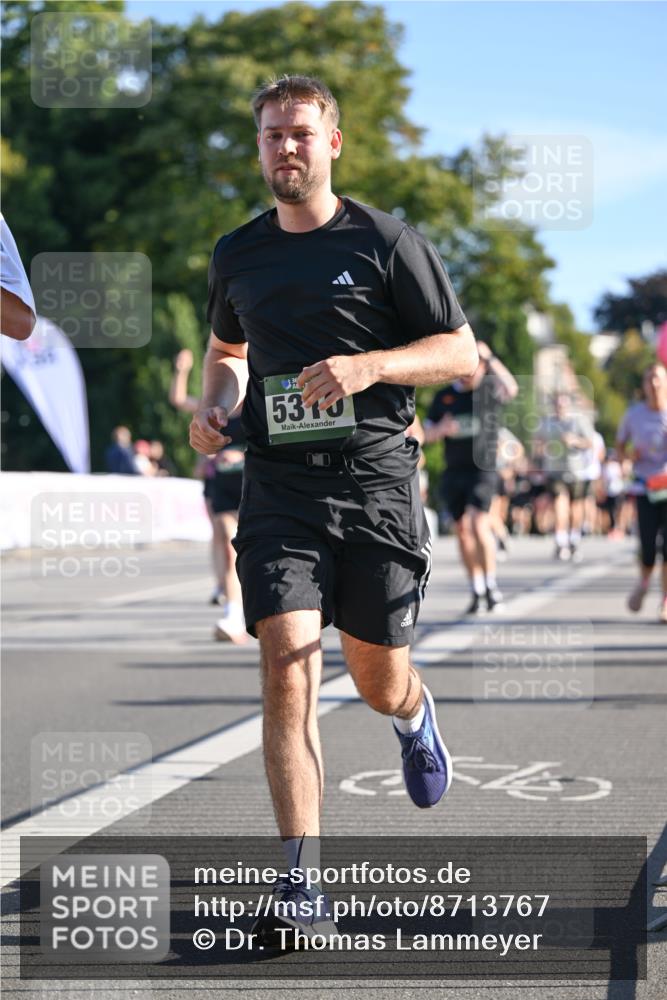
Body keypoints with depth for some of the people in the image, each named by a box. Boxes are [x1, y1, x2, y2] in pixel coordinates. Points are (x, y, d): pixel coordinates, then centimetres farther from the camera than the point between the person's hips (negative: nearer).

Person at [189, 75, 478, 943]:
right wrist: (213, 406, 7)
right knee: (287, 671, -14)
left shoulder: (387, 242, 0)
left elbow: (462, 353, 0)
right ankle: (301, 888, -13)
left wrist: (368, 365, -17)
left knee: (378, 681, 6)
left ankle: (415, 716, 47)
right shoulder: (237, 254, 12)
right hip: (278, 484, 2)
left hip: (375, 478, -2)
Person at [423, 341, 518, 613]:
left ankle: (491, 584, -11)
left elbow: (512, 389, -20)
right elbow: (428, 434, 12)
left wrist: (490, 359, -21)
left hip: (483, 469, -4)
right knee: (463, 528, 6)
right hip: (453, 471, 4)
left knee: (479, 523, -19)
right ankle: (476, 589, 16)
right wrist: (442, 429, -11)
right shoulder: (444, 396, 10)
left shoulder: (489, 387, 1)